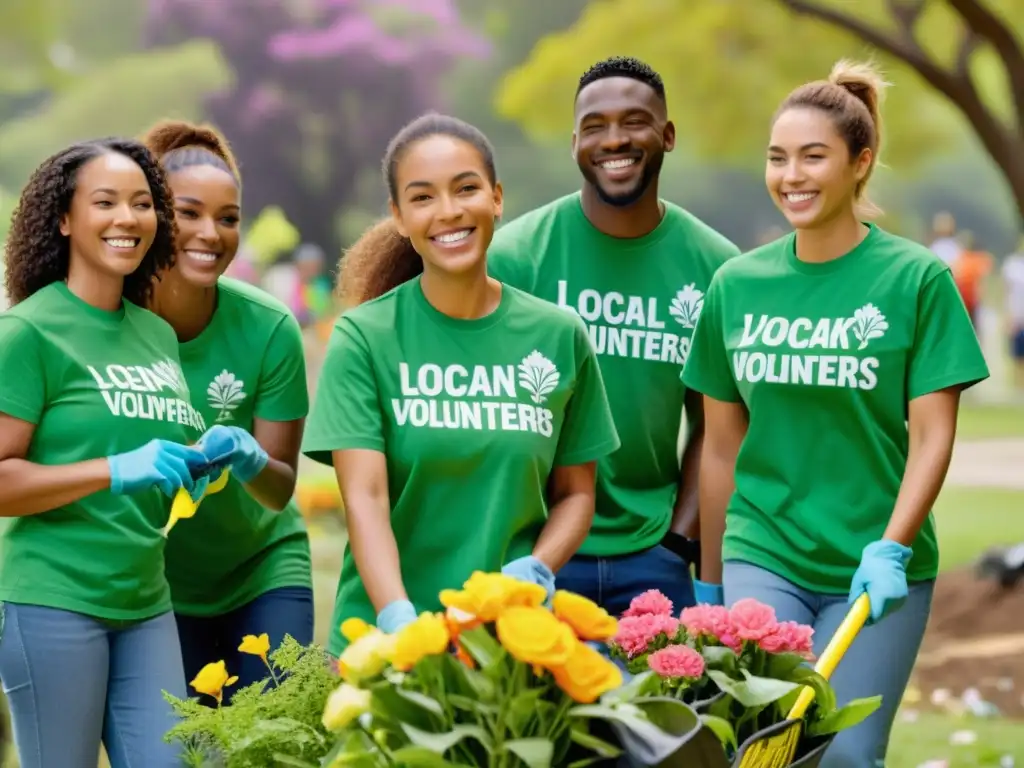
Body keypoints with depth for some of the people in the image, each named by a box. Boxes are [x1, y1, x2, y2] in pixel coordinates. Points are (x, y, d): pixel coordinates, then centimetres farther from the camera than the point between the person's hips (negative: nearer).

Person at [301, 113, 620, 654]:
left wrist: (536, 569, -11)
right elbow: (364, 499, -12)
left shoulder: (558, 336, 4)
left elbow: (575, 492, 9)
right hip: (382, 632, -2)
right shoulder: (363, 337, -4)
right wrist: (399, 619, -26)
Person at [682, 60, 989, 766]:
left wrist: (891, 549, -19)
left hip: (876, 566, -2)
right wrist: (709, 579, 13)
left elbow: (932, 437, -6)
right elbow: (722, 444, 11)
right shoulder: (738, 284, 5)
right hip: (761, 558, 2)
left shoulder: (917, 278, -4)